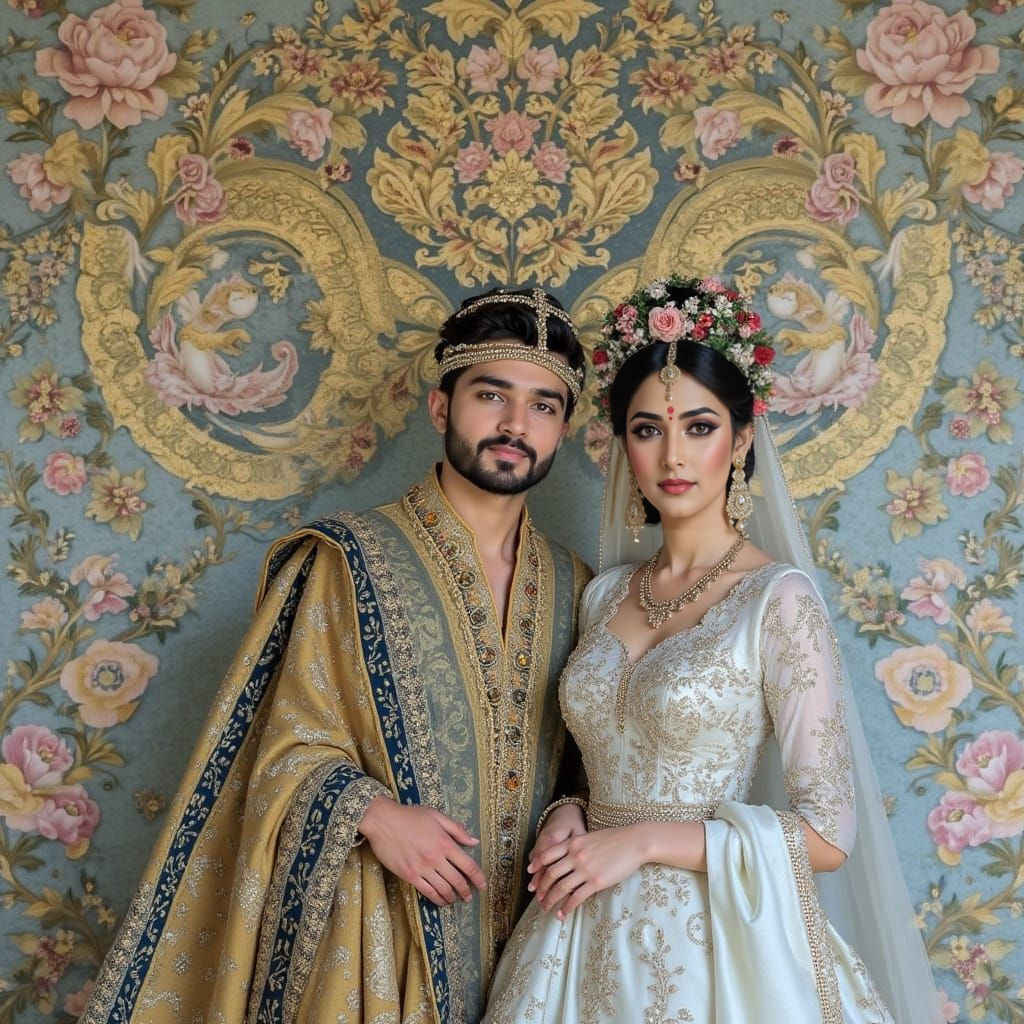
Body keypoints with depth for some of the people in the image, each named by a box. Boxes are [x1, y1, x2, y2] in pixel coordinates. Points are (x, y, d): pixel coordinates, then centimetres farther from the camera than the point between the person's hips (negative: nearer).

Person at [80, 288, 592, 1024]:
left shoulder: (572, 586, 4)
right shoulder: (348, 562, -9)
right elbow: (292, 746, -7)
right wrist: (372, 813, -23)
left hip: (518, 930, 4)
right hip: (372, 930, -4)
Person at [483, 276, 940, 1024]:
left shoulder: (779, 599, -13)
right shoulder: (605, 595, 5)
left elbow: (827, 834, -14)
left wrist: (646, 840, -16)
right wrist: (571, 815, -4)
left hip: (706, 937, -5)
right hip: (586, 939, 5)